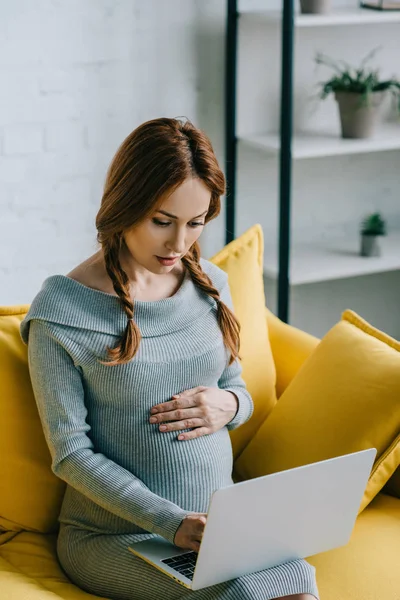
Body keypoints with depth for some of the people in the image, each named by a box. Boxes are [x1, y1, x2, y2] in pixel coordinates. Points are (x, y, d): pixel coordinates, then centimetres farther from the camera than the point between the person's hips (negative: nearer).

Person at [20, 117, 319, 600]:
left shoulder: (209, 283, 6)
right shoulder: (60, 311, -10)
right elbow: (71, 451, -10)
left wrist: (228, 404, -7)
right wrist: (171, 522, -21)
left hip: (218, 518, 5)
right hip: (115, 535, -5)